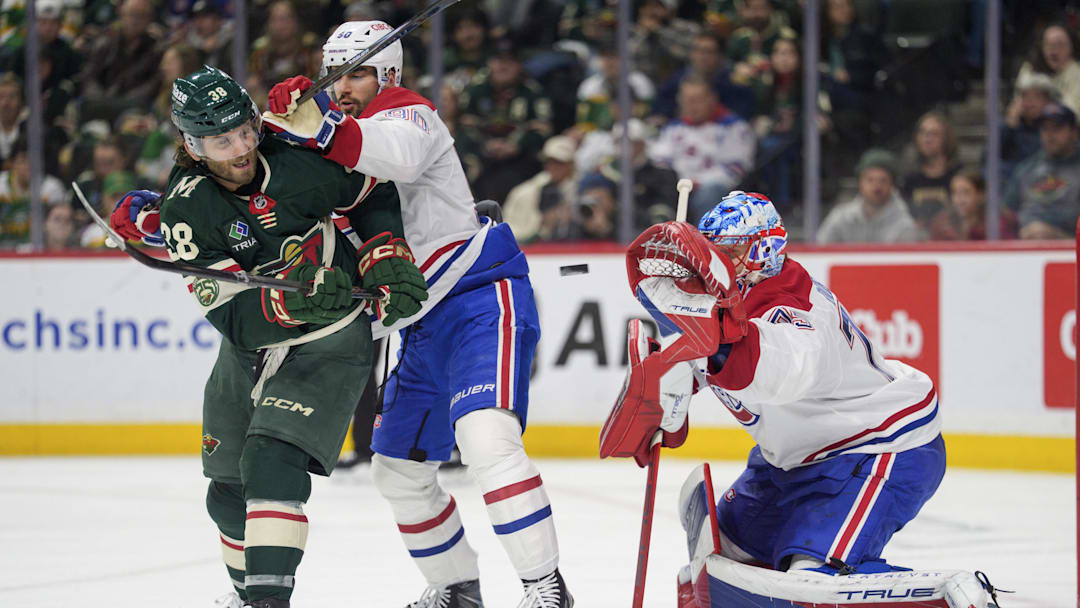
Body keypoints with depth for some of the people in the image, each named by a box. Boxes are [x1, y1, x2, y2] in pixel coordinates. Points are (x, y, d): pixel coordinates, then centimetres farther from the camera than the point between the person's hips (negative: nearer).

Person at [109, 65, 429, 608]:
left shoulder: (296, 156, -16)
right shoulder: (187, 208, -18)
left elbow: (372, 195, 5)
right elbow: (234, 318, -26)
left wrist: (386, 255, -9)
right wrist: (291, 300, -44)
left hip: (329, 344, -3)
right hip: (252, 348, 3)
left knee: (272, 461, -24)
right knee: (229, 491, 14)